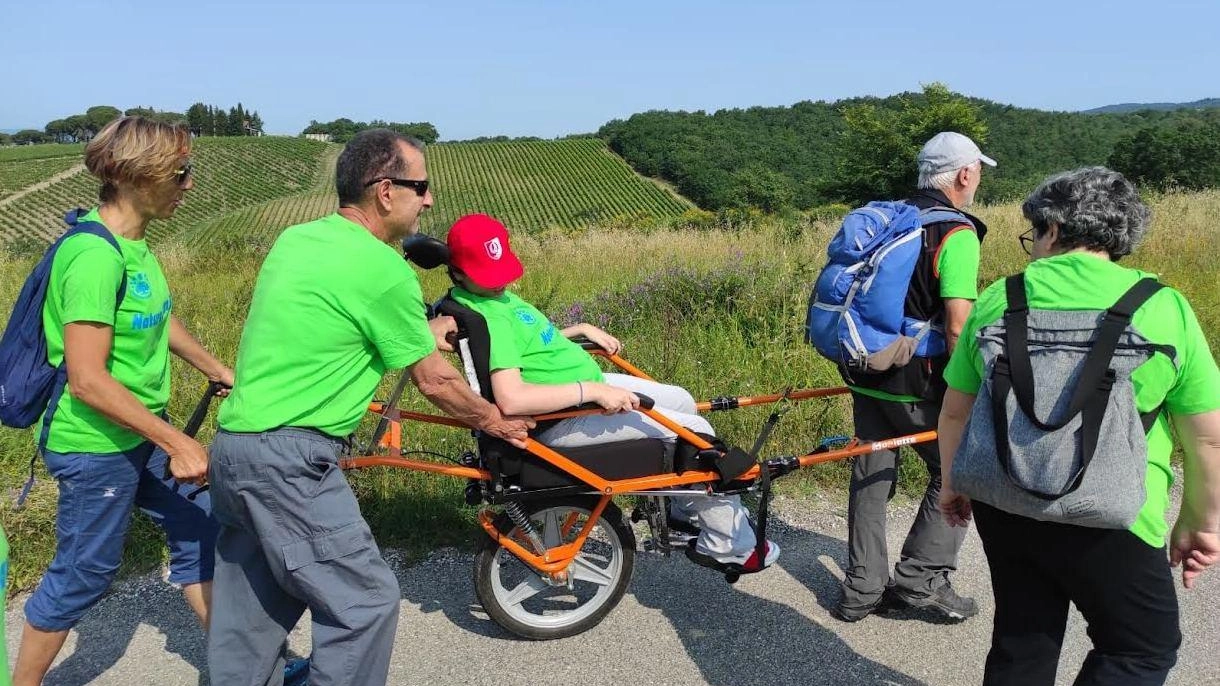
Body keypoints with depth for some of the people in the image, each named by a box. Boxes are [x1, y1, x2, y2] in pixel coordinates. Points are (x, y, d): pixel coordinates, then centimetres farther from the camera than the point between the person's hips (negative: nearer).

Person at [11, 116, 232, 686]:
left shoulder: (131, 243, 3)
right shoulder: (95, 256, -26)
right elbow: (88, 381, -28)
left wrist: (216, 369, 26)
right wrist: (177, 442, -25)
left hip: (140, 432, 9)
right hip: (96, 447, -9)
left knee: (198, 531, 16)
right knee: (82, 576, 8)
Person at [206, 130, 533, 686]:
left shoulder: (295, 238, 10)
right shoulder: (385, 269, -14)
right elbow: (435, 382, -4)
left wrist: (420, 336, 26)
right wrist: (493, 420, 12)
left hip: (234, 444, 9)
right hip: (289, 459, -9)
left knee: (252, 607, 22)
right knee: (365, 601, 0)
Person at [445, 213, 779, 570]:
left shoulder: (495, 294, 7)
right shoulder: (486, 317, -25)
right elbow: (511, 399, -36)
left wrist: (581, 329, 12)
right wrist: (594, 390, -34)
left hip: (588, 386, 11)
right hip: (566, 419, -11)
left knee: (682, 401, 20)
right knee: (694, 430, -11)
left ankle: (685, 508, 37)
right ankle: (729, 545, 5)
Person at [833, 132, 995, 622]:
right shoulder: (956, 233, -12)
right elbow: (957, 327, -20)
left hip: (867, 374, 7)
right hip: (919, 385, -7)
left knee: (870, 479, 14)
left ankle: (862, 591, 21)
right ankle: (921, 579, 11)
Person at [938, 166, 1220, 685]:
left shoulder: (998, 299, 0)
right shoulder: (1164, 308, -6)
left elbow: (955, 412, 6)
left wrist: (952, 483, 21)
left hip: (1004, 507, 4)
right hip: (1106, 523, -3)